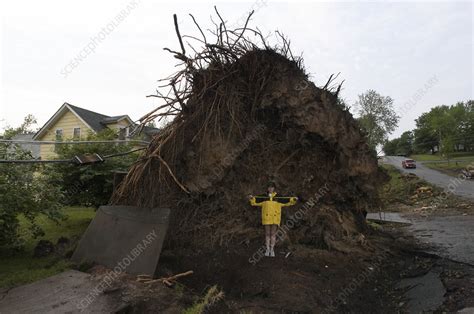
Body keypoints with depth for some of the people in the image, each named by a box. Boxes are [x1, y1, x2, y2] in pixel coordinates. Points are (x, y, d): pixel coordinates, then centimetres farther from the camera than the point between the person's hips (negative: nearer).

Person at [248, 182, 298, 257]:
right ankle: (267, 249, 14)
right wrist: (251, 198, -9)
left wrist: (294, 199, -7)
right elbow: (255, 201, 8)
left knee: (273, 234, 2)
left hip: (275, 218, -1)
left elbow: (288, 201, 7)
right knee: (267, 234, 6)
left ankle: (272, 250, 10)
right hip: (266, 218, 1)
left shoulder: (279, 198, 8)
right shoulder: (263, 197, 9)